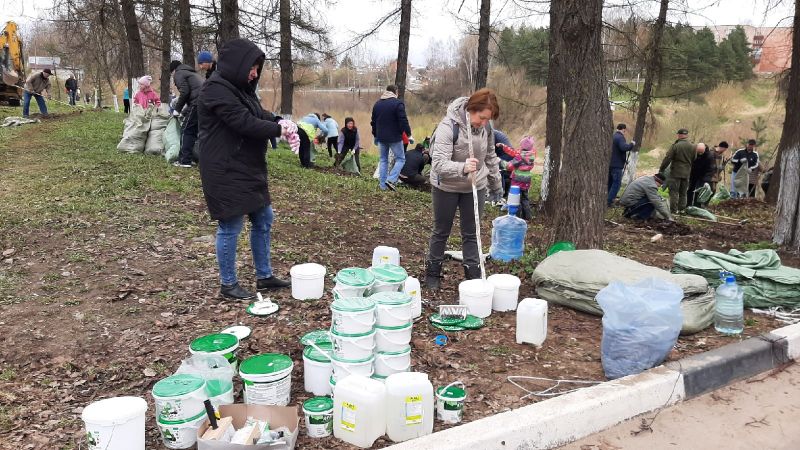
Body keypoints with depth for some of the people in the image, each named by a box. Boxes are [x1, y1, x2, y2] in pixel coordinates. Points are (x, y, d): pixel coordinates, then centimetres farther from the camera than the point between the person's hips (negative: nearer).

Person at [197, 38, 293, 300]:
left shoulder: (240, 88, 13)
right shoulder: (216, 89, -17)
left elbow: (260, 115, 13)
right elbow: (245, 122, -25)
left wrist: (280, 122, -8)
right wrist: (278, 130, -15)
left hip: (249, 169, 10)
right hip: (226, 172, -10)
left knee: (263, 220, 15)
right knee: (230, 227, 1)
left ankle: (264, 276, 27)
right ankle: (228, 284, 16)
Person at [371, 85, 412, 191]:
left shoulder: (377, 104, 10)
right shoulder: (398, 103, -12)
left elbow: (373, 122, 17)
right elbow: (403, 121, -16)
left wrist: (375, 135, 26)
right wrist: (408, 134, -7)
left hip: (381, 137, 6)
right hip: (395, 137, -6)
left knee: (383, 160, 14)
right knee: (400, 159, 5)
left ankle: (382, 185, 12)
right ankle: (391, 180, -12)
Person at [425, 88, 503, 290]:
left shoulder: (485, 127, -8)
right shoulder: (448, 126, -26)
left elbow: (491, 157, 8)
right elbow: (439, 163, -32)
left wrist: (496, 184, 15)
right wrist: (463, 168, -49)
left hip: (475, 186, 4)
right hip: (447, 186, -4)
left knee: (471, 234, 9)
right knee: (441, 231, 11)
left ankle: (473, 276, 17)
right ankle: (432, 274, 27)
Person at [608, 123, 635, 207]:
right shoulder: (620, 137, -14)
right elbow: (624, 147, -30)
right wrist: (631, 144, -14)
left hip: (609, 164, 9)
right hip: (617, 165, -9)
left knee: (610, 182, 17)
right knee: (617, 183, -7)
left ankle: (608, 199, 21)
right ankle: (609, 201, -11)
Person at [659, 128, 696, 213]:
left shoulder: (675, 146, -12)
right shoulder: (693, 147, 5)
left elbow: (667, 159, -12)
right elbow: (694, 160, 13)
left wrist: (661, 170, -5)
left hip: (676, 173, -5)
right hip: (686, 173, 5)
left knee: (674, 192, -2)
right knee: (683, 193, 13)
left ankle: (673, 210, -5)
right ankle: (682, 209, 16)